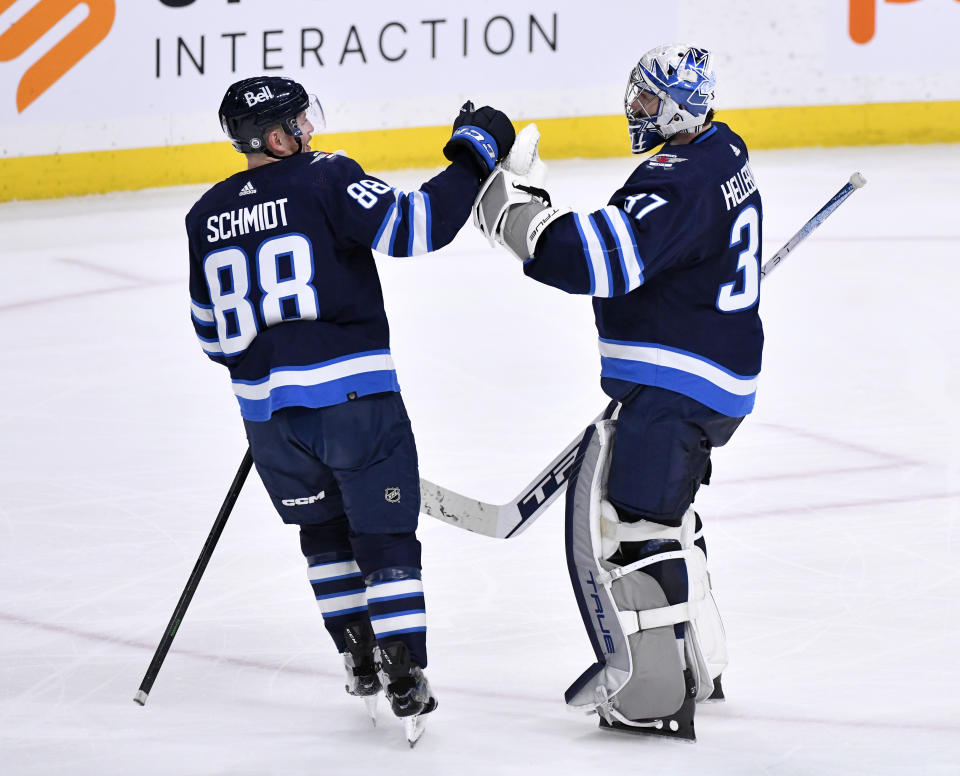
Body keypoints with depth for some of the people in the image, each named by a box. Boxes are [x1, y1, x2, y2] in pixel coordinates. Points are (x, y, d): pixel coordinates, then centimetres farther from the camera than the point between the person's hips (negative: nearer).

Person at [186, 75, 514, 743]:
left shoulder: (208, 216, 9)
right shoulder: (326, 180, -8)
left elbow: (214, 333, 18)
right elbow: (412, 226, -19)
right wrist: (473, 154, -9)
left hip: (267, 408, 5)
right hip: (355, 396, -5)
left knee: (323, 530, 24)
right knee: (385, 536, 5)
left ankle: (359, 662, 25)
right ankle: (405, 679, -1)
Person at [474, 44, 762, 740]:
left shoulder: (679, 183, -23)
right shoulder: (723, 150, 10)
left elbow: (594, 258, -33)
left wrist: (513, 208, -24)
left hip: (672, 388, -11)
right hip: (720, 381, 11)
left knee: (622, 520, -8)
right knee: (660, 509, 23)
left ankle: (655, 694, -6)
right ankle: (699, 666, 34)